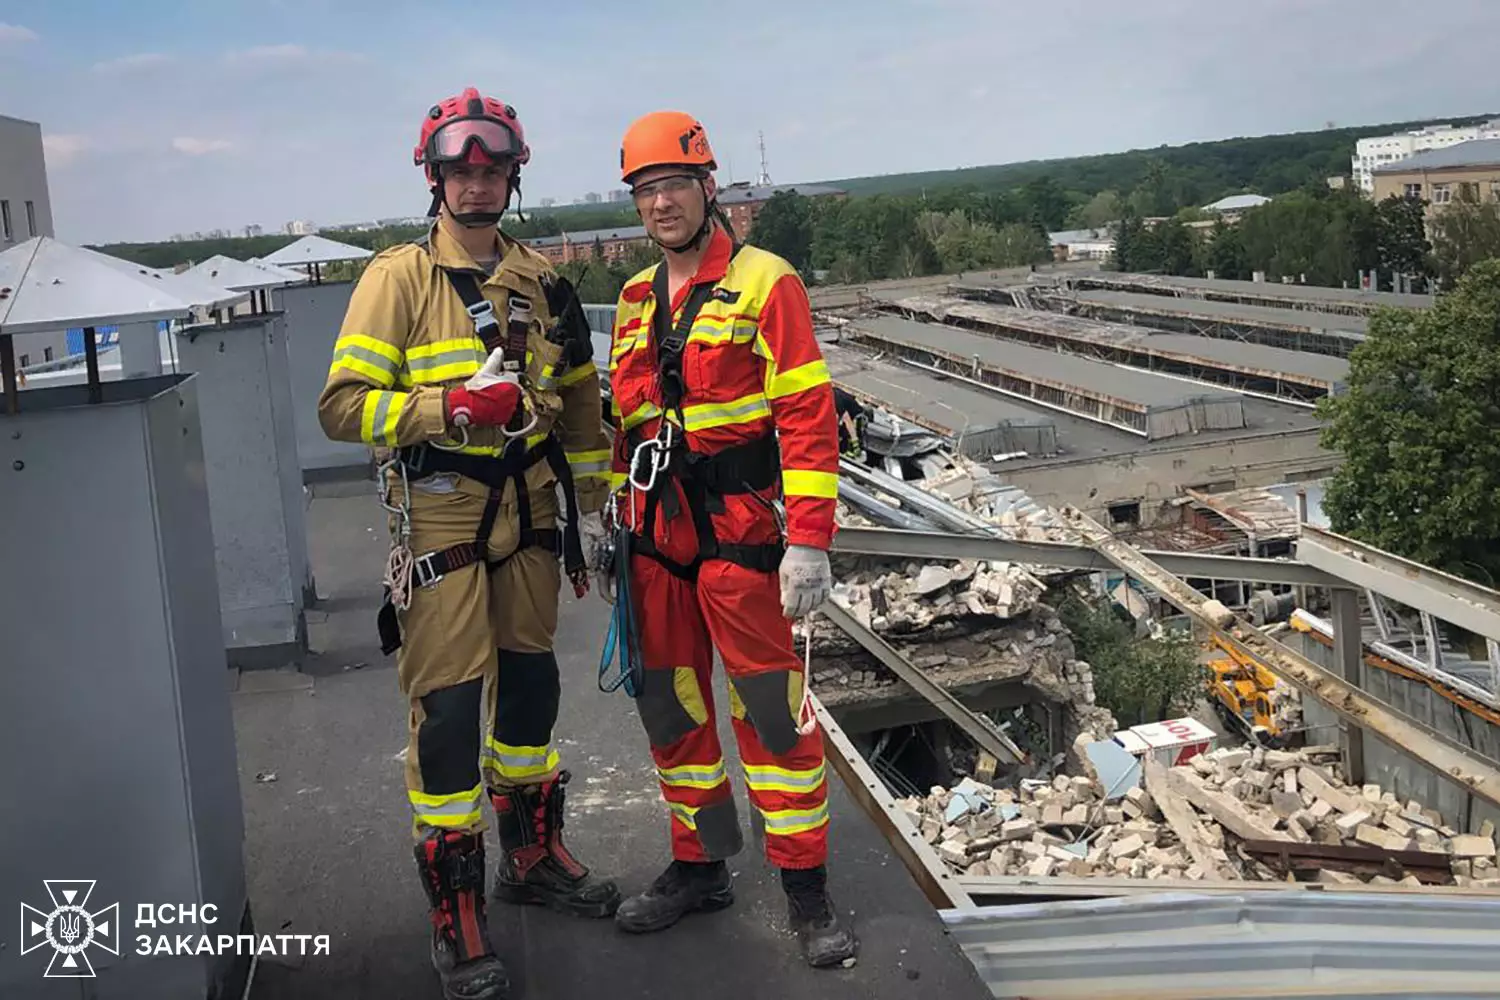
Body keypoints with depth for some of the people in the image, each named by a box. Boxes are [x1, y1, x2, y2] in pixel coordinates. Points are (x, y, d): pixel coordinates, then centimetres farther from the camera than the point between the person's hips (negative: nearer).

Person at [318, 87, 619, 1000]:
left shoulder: (542, 282, 9)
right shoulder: (399, 278, -6)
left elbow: (581, 400, 17)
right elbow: (344, 405, -13)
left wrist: (592, 511, 15)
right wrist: (453, 409, -24)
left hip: (528, 510, 5)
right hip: (440, 516, -5)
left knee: (530, 681, 16)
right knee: (447, 706, -4)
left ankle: (534, 854, 36)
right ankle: (457, 916, 8)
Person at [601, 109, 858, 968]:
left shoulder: (764, 283, -8)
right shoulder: (637, 300, 12)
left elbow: (808, 416, -13)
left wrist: (809, 540, -19)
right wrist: (619, 518, 15)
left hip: (739, 532, -6)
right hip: (659, 535, 6)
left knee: (772, 710, -1)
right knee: (671, 704, 13)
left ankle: (807, 888, 13)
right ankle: (700, 865, 29)